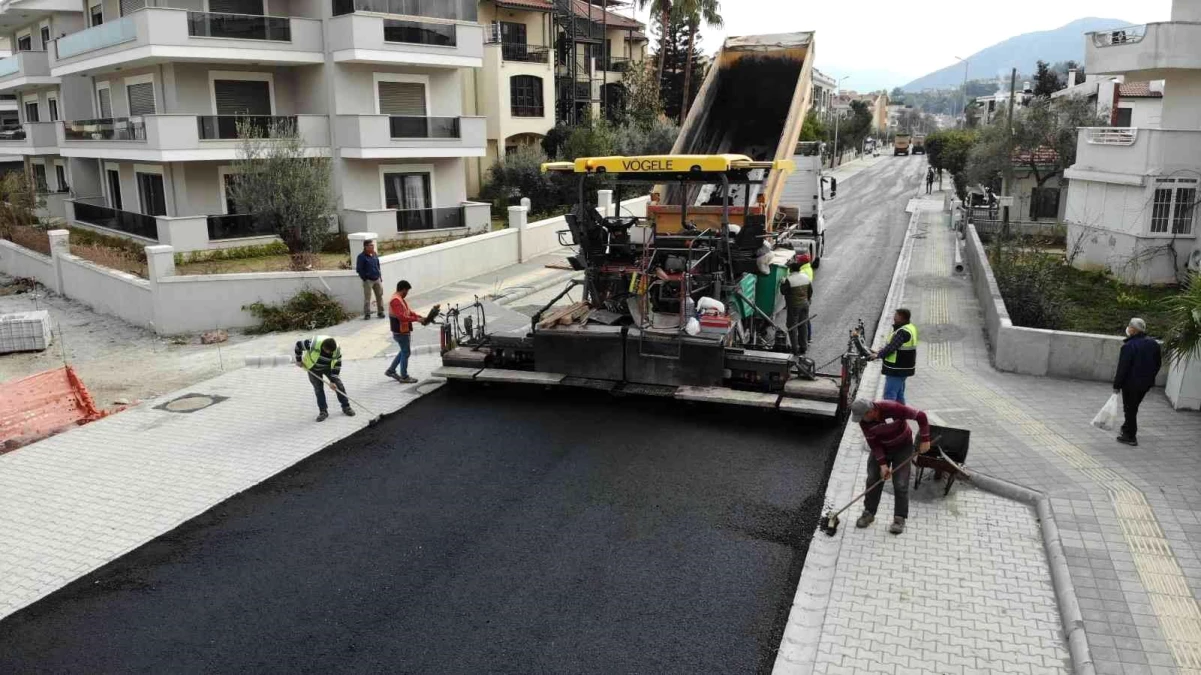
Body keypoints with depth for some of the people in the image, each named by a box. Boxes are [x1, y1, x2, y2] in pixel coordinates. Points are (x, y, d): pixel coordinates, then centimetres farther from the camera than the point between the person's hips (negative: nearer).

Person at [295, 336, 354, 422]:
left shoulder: (337, 350, -30)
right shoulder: (313, 344, -38)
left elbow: (337, 365, -18)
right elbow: (298, 344, -21)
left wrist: (333, 380, -19)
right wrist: (298, 360, -10)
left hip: (328, 367, 2)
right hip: (313, 368, -2)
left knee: (339, 385, -4)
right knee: (318, 388, -3)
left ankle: (346, 407, 8)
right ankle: (323, 411, 7)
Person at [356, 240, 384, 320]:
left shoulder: (374, 255, 10)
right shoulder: (361, 256, -10)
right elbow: (359, 269, -10)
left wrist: (380, 276, 15)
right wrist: (365, 278, -10)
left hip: (377, 279, 6)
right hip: (368, 280, -6)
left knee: (380, 296, 8)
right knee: (367, 298, -2)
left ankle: (380, 312, 18)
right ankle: (367, 314, 5)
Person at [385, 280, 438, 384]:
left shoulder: (400, 299, 13)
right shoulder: (396, 300, -21)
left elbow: (408, 311, 18)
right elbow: (401, 317, -29)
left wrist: (420, 317, 5)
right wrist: (416, 319, -26)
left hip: (403, 330, 10)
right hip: (400, 331, -10)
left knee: (404, 351, 20)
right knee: (406, 352, -2)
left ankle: (391, 370, 27)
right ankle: (404, 377, 6)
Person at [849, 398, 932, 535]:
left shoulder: (893, 408, -36)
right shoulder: (864, 422, -21)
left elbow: (921, 416, -26)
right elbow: (873, 444, -13)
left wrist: (925, 440, -23)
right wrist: (883, 464, -21)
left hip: (903, 447, -3)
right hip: (881, 448, 4)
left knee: (900, 484, -6)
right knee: (873, 480, 1)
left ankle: (899, 518, 5)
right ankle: (869, 513, 15)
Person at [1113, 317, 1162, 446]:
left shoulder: (1129, 346, -21)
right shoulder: (1153, 344, 3)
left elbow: (1122, 368, -19)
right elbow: (1158, 363, 12)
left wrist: (1117, 385, -12)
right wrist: (1150, 377, 22)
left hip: (1131, 383, -7)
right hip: (1146, 383, 7)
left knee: (1130, 409, 4)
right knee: (1133, 407, 22)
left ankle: (1130, 436, 9)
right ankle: (1128, 428, 36)